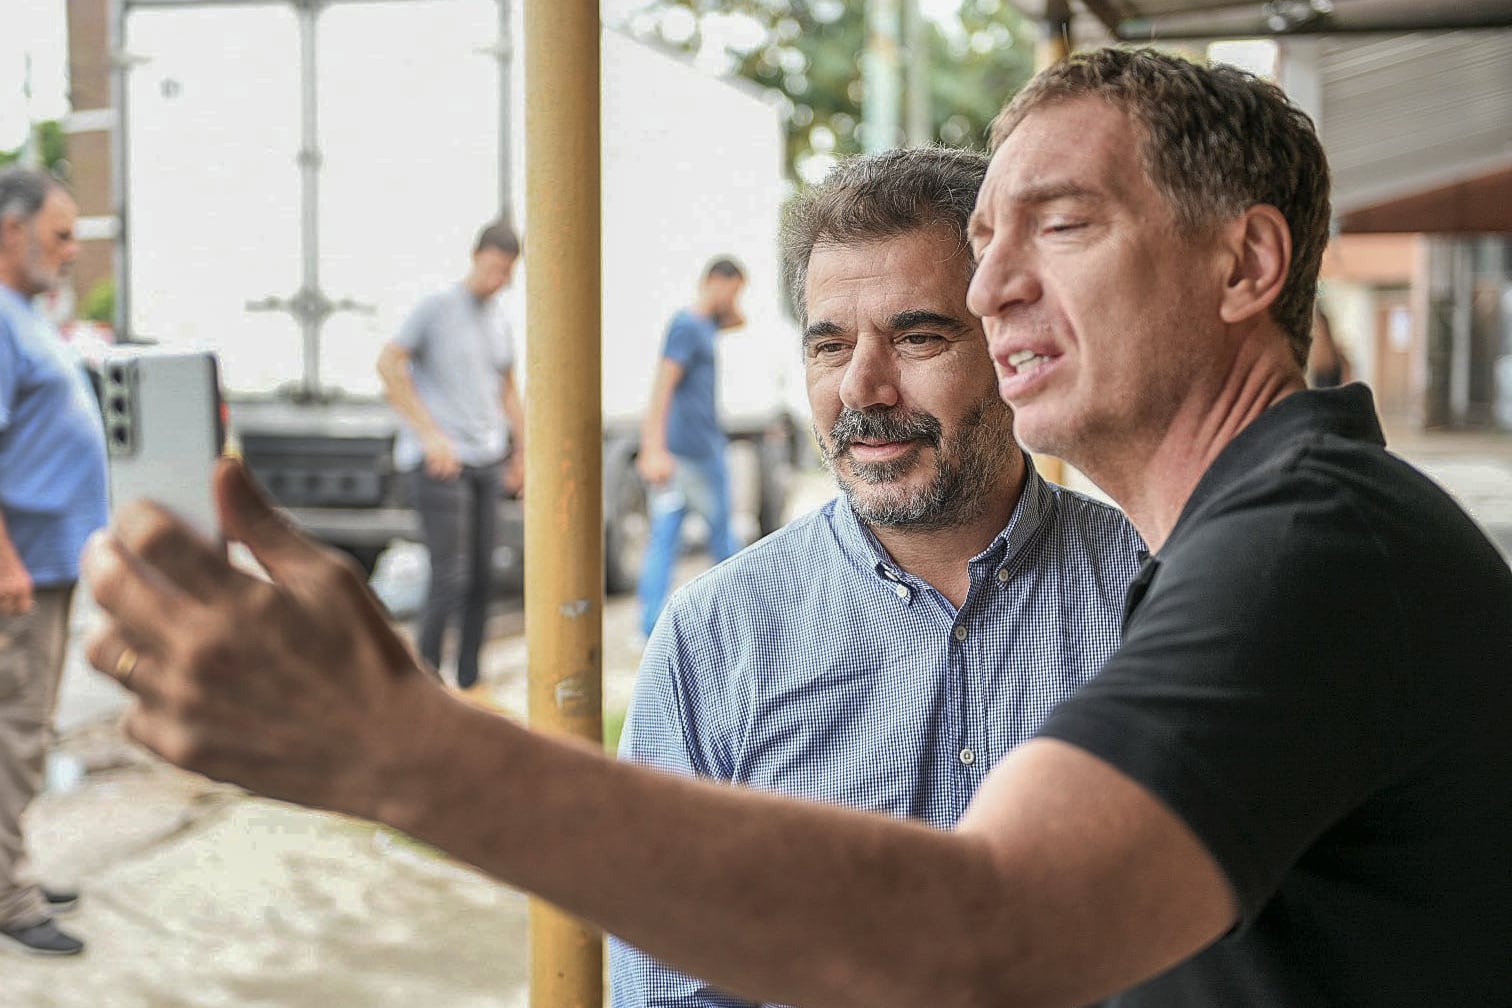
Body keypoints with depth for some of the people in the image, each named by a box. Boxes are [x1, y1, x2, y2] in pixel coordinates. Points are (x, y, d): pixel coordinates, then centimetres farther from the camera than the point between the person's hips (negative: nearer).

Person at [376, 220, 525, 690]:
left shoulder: (500, 321, 15)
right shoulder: (436, 307, -5)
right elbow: (389, 364, -10)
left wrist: (523, 451, 18)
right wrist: (430, 434, -14)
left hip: (485, 460, 7)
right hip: (438, 460, -7)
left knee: (481, 577, 6)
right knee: (449, 577, -11)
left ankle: (469, 684, 14)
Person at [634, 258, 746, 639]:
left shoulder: (702, 323, 14)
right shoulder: (688, 327, -14)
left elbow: (738, 320, 35)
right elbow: (662, 385, -22)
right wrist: (656, 450, -28)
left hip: (672, 451, 9)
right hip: (699, 449, -9)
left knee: (664, 538, 1)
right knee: (721, 530, 9)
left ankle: (652, 627, -3)